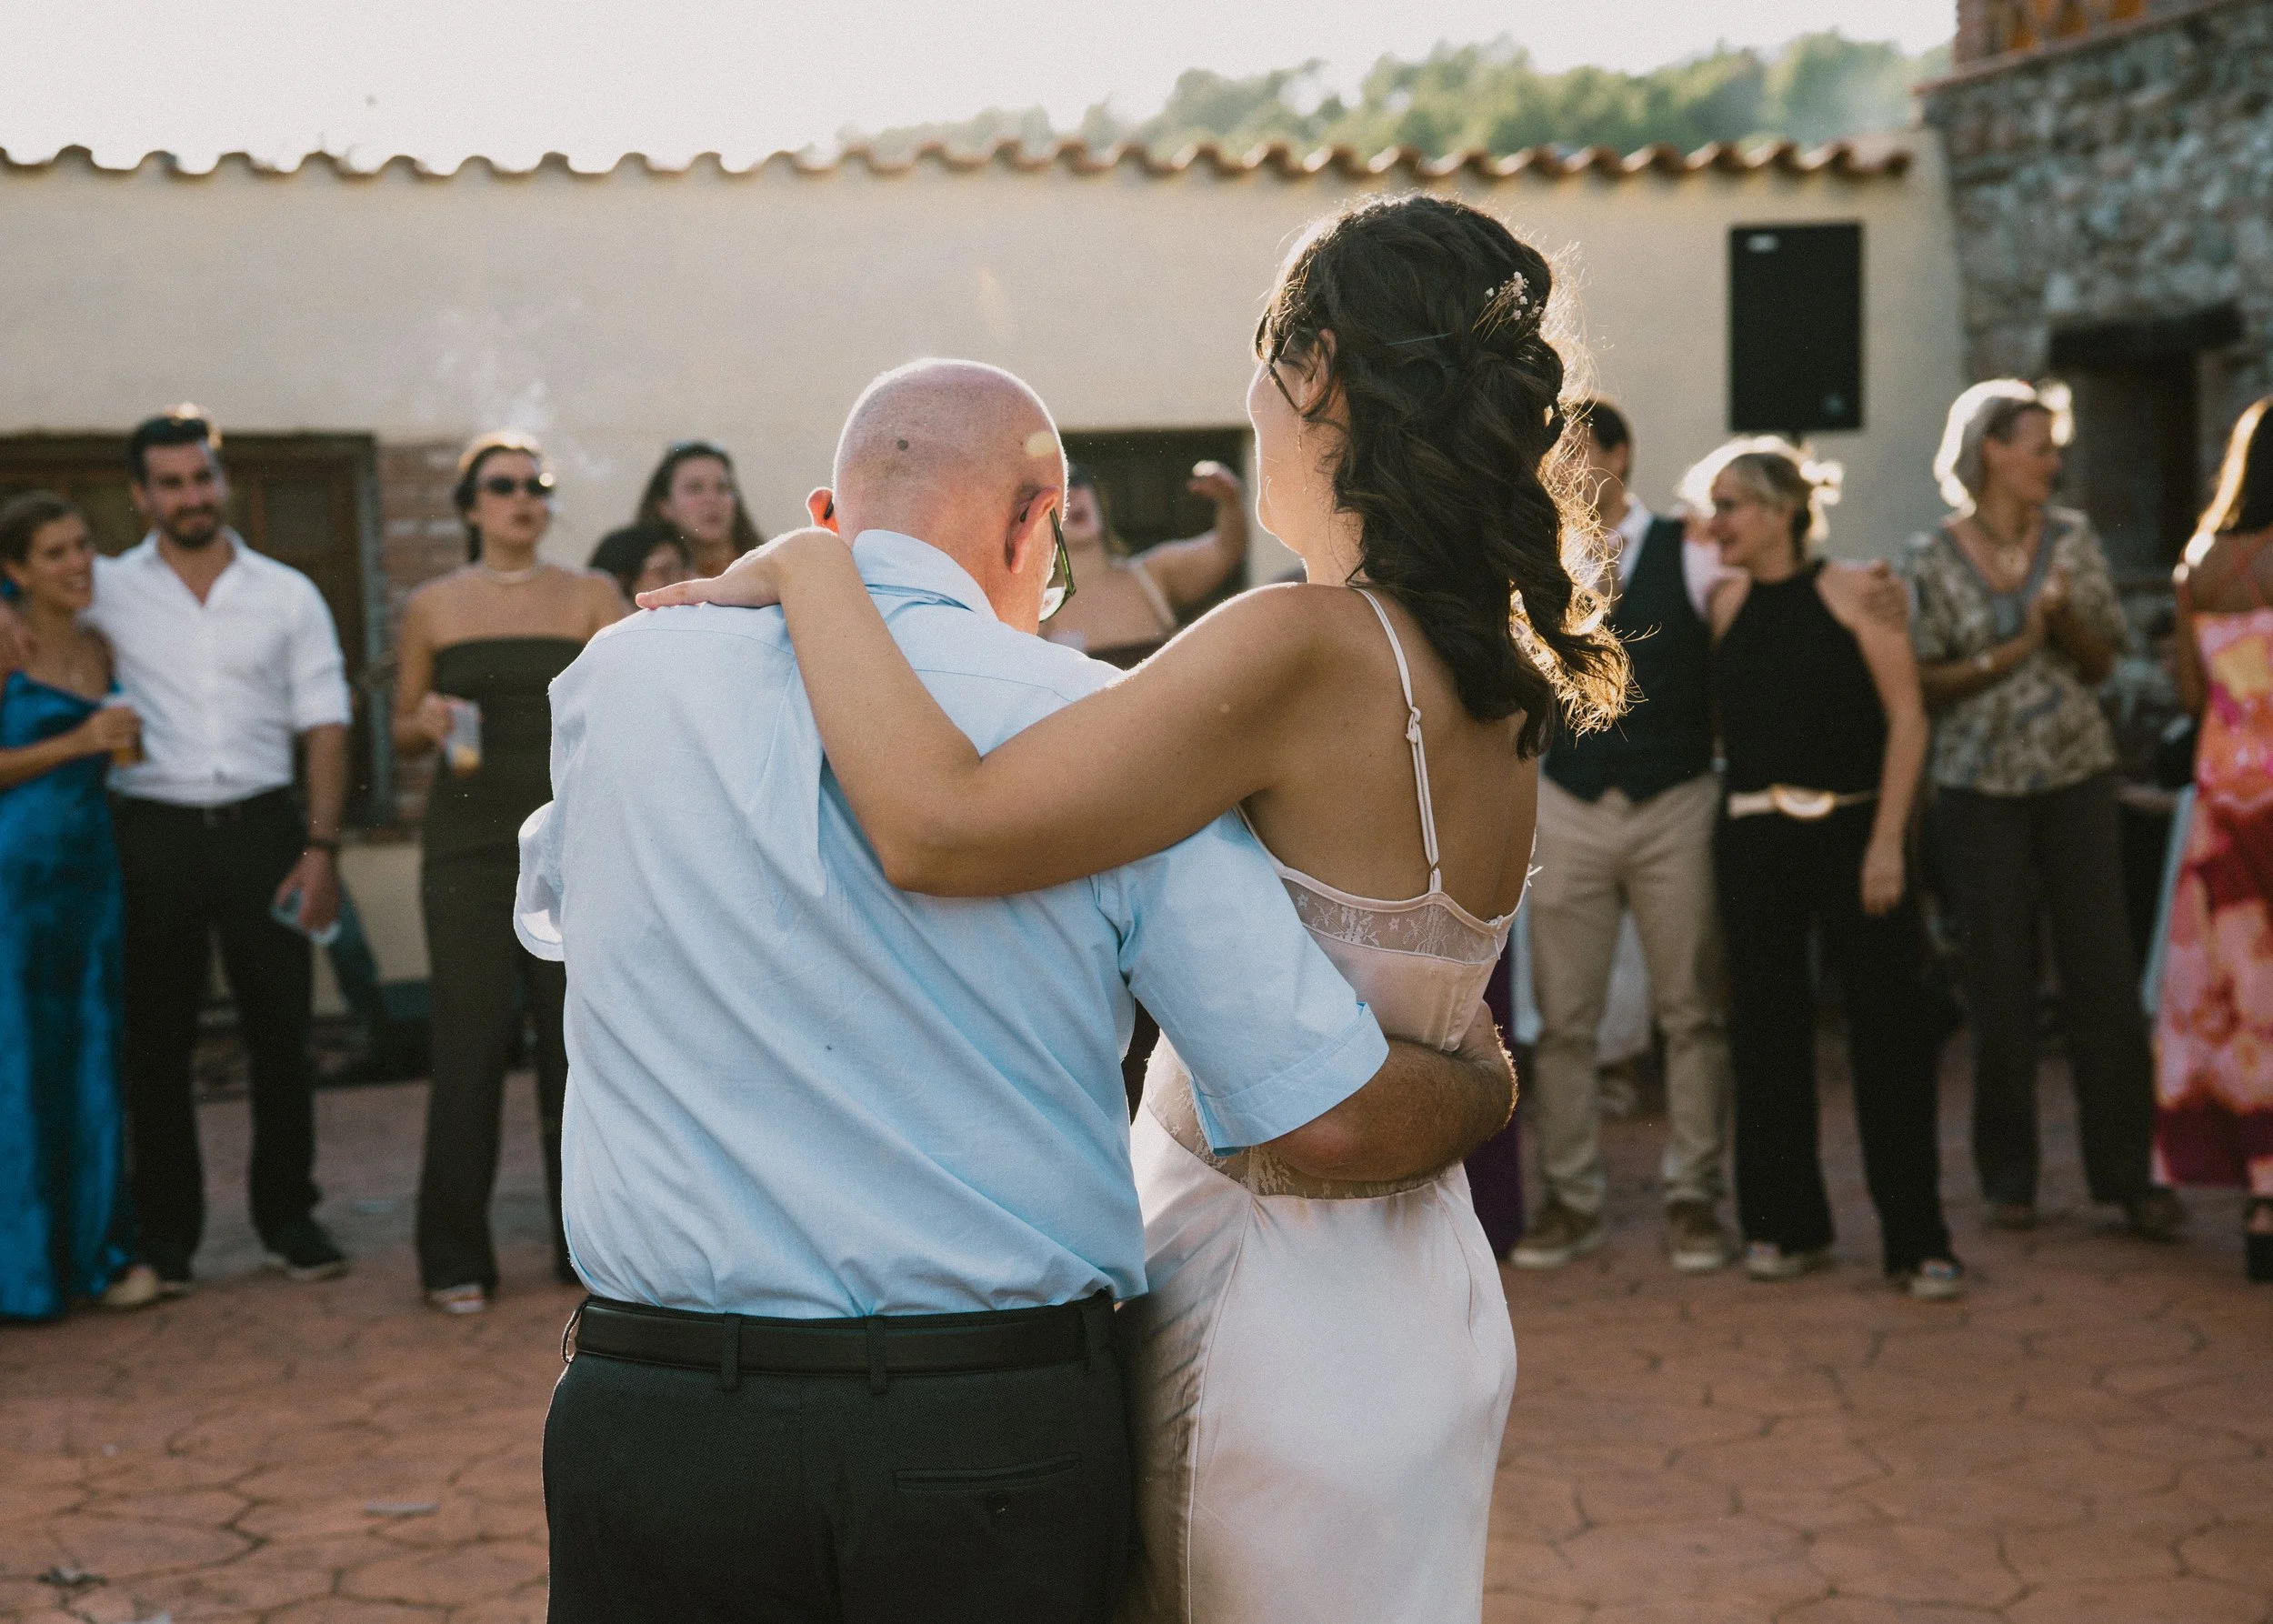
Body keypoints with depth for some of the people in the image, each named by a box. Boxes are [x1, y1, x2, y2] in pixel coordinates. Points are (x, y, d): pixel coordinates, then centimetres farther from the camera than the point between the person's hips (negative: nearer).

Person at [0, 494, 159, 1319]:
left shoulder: (100, 649, 13)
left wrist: (131, 740, 9)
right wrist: (75, 743, -15)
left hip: (91, 870, 6)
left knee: (92, 1058, 8)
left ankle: (97, 1250, 17)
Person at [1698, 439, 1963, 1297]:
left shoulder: (1853, 592, -4)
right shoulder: (1728, 604, 9)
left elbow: (1907, 719, -7)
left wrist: (1887, 841, -12)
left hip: (1852, 830, -4)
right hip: (1753, 836, 4)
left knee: (1889, 1030, -3)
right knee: (1767, 1027, 7)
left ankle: (1916, 1239, 4)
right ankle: (1788, 1224, 20)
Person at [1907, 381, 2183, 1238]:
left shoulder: (2072, 539, 5)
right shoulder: (1935, 558, -1)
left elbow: (2101, 663, 7)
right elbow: (1921, 684, 0)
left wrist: (2063, 615, -12)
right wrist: (2007, 655, -12)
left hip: (2077, 777, 2)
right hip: (1981, 787, -2)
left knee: (2104, 974, -3)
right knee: (2000, 983, 2)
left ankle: (2127, 1172, 5)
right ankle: (2009, 1176, 14)